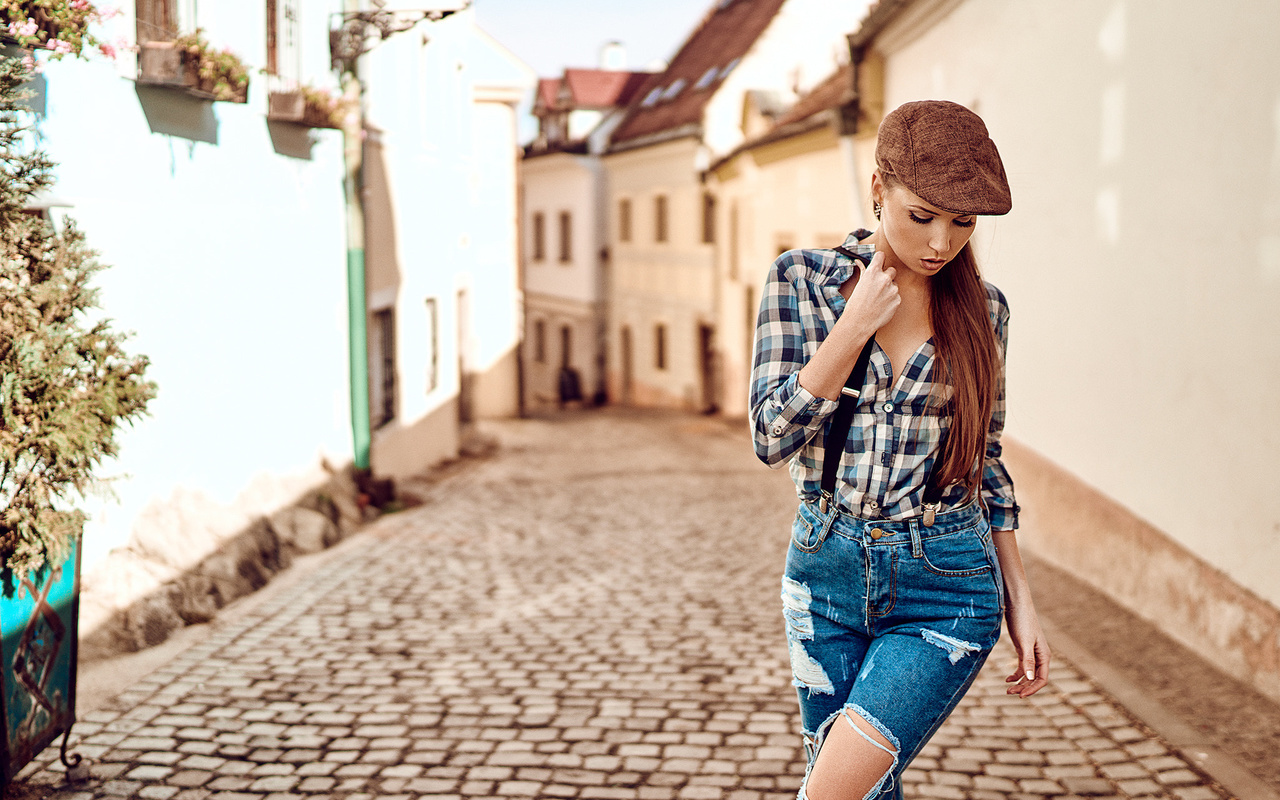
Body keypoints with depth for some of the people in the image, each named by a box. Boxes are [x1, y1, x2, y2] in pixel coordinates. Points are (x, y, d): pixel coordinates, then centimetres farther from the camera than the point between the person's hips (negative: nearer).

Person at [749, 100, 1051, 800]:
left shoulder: (982, 309, 1)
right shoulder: (801, 280, -3)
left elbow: (984, 461, 9)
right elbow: (772, 438, -9)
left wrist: (1020, 600, 9)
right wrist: (855, 324, -15)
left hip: (947, 587, -1)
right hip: (828, 572, 1)